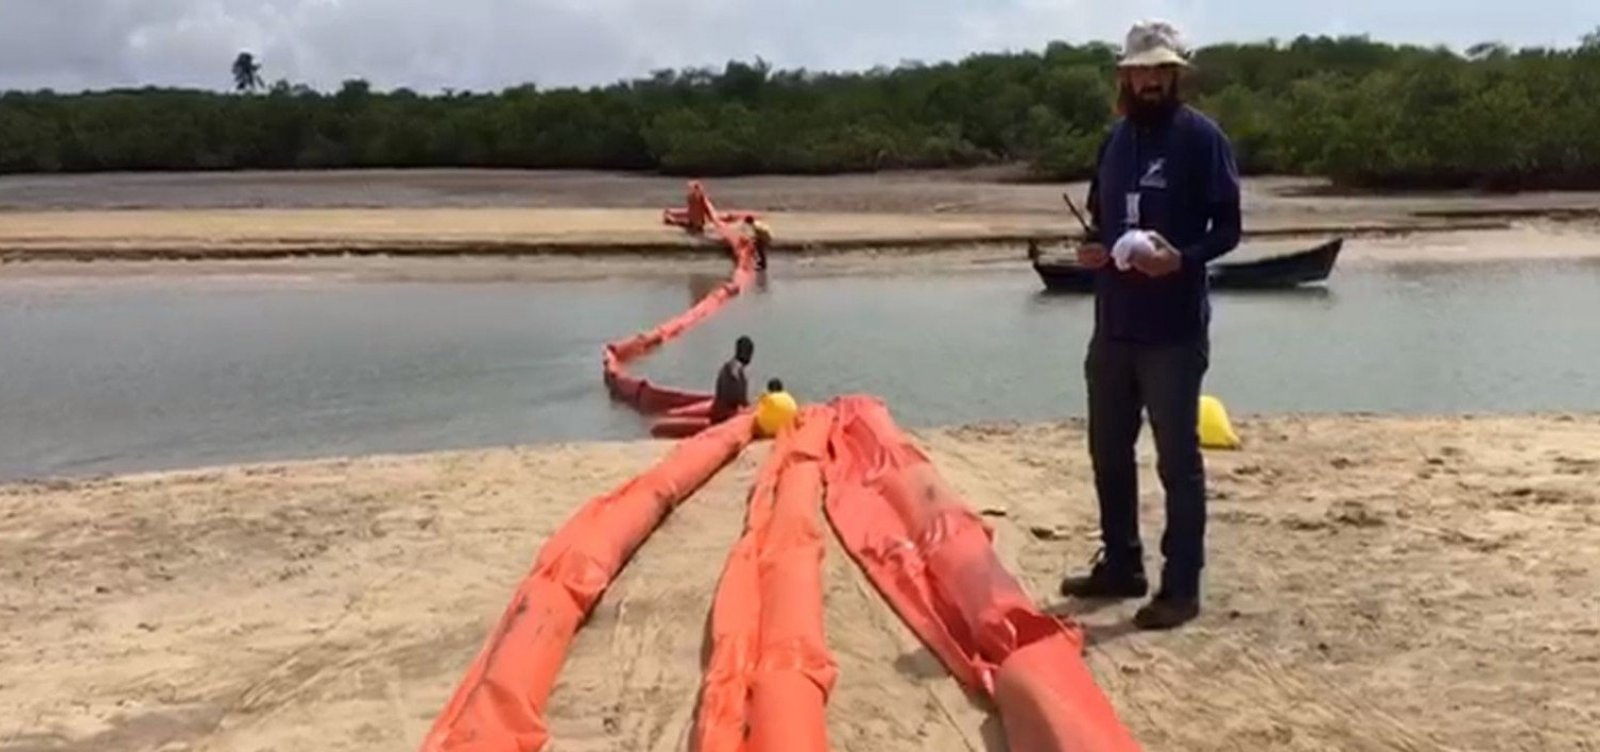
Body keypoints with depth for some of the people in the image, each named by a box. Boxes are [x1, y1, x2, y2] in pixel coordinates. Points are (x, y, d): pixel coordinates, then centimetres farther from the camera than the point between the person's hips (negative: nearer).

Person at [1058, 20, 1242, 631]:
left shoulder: (1201, 138, -6)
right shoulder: (1117, 139, 13)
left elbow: (1228, 228, -9)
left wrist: (1183, 258, -27)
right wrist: (1091, 247, -1)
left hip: (1173, 329, -7)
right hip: (1114, 323, 7)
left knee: (1177, 459, 1)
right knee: (1108, 450, 15)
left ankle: (1181, 587, 10)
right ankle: (1121, 566, 30)